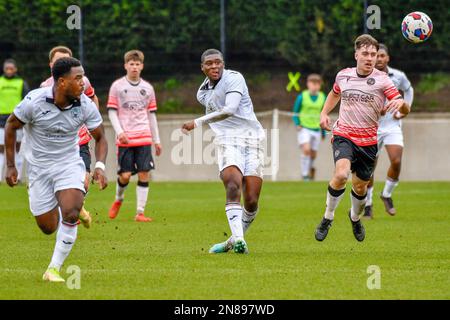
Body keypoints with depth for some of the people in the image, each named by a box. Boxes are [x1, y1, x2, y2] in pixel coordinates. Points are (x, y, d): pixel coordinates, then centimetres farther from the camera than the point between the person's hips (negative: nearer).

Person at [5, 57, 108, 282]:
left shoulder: (85, 105, -15)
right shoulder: (34, 101, -21)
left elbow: (100, 138, -1)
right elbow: (11, 125, -4)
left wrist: (100, 166, -18)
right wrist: (10, 165, -3)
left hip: (69, 164, 0)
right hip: (38, 168, 0)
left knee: (69, 214, -23)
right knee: (48, 228, 3)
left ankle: (54, 269, -9)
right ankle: (77, 208, 39)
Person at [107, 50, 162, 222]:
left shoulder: (147, 88, 12)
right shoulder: (117, 86, 3)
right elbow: (112, 111, 1)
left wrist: (156, 140, 14)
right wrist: (119, 131, -13)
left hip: (144, 137, 3)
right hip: (125, 139, -3)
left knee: (144, 174, -6)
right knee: (125, 175, -7)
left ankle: (140, 212, -3)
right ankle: (118, 199, 24)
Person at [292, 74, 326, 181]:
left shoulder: (322, 97, 4)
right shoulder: (302, 97, -4)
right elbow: (295, 112, 5)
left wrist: (323, 132, 15)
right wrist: (297, 124, -12)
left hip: (316, 130, 3)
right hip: (304, 128, -3)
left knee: (313, 154, 7)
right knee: (306, 150, -21)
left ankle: (310, 167, 38)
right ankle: (304, 174, -13)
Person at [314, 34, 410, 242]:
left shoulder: (382, 80, -5)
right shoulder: (343, 76, 2)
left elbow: (405, 110, -11)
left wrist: (400, 103, -33)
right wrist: (324, 113, 14)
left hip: (368, 141, 1)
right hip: (343, 135, -1)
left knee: (360, 187, 10)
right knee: (341, 174, -26)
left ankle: (355, 217, 43)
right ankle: (328, 217, -5)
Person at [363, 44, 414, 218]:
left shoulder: (398, 76, -2)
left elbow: (408, 89, 19)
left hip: (392, 126, 1)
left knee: (396, 161, -17)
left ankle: (387, 195, 8)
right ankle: (367, 204, 18)